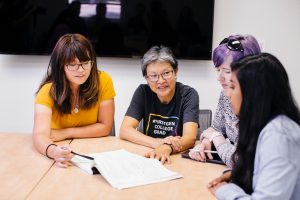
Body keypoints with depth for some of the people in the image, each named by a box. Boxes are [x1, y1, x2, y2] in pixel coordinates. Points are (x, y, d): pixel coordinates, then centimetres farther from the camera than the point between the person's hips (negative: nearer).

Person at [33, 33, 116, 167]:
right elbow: (40, 134, -25)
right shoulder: (49, 90, -14)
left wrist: (66, 133, -14)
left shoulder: (103, 81, -12)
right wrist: (53, 151, -46)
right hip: (62, 151, -1)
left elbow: (105, 127, -6)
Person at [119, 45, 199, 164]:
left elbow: (190, 137, -19)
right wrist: (159, 143, -26)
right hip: (148, 155, 1)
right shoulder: (143, 92, -3)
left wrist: (167, 148, -40)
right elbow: (124, 130, -11)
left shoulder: (189, 95, -8)